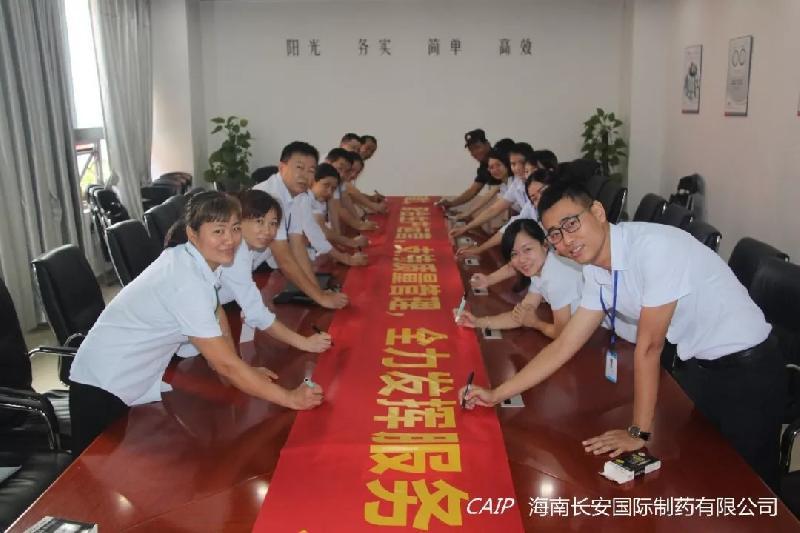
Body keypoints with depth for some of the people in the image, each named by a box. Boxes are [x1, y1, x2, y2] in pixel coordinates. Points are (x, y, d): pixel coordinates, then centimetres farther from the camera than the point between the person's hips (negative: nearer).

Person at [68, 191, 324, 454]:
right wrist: (290, 398, -22)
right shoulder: (187, 282, -31)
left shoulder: (196, 259, -5)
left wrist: (244, 373, 4)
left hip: (136, 381, 8)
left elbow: (216, 315, 11)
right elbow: (224, 363, -28)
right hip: (104, 386, -8)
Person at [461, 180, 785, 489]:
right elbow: (563, 347, 0)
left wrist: (640, 431, -18)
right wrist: (496, 394, -2)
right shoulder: (595, 273, -5)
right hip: (695, 366, 7)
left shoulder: (654, 246, -30)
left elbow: (649, 347, -26)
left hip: (745, 368, -6)